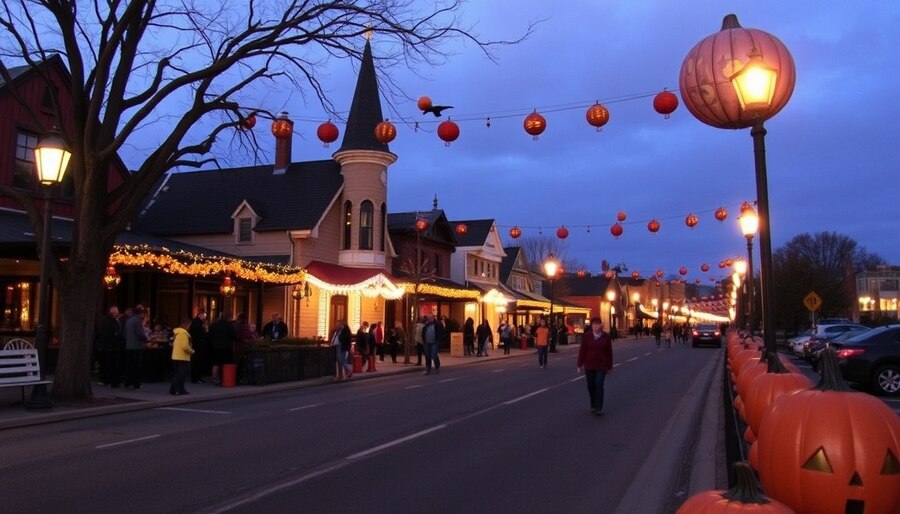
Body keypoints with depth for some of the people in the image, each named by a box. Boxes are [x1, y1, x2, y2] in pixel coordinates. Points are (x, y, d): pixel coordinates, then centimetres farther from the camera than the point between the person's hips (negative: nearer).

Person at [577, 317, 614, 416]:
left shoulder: (606, 336, -3)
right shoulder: (586, 336, -3)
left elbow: (609, 352, 2)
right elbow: (582, 350, -3)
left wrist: (609, 366, 4)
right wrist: (580, 364, -6)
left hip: (601, 365, -1)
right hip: (589, 365, 1)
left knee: (599, 385, -9)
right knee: (591, 386, 9)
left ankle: (599, 408, -5)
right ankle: (593, 405, 24)